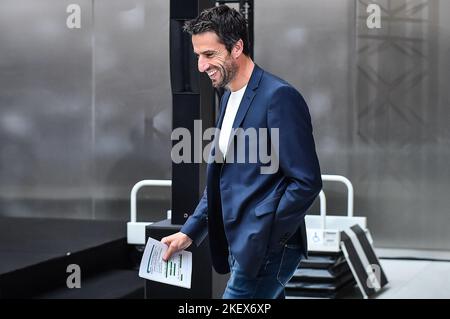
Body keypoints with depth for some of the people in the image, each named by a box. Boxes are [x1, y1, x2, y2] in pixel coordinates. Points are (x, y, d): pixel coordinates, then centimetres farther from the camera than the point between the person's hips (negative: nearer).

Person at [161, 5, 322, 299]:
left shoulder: (279, 97, -14)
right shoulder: (229, 98, 13)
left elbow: (307, 182, -17)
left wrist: (263, 239, -17)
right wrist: (190, 232, 11)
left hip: (267, 249, -8)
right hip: (242, 245, 8)